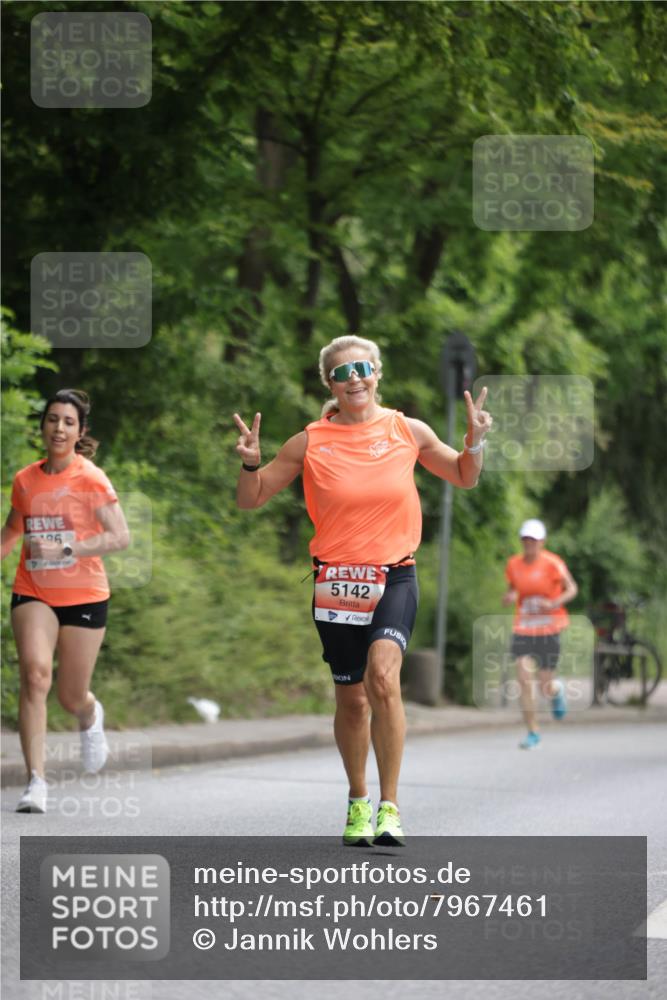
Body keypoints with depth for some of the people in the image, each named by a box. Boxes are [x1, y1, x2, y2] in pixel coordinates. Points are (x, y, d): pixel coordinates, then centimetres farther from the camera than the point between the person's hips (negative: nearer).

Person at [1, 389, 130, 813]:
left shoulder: (91, 479, -9)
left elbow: (120, 536, -16)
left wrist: (65, 549, -23)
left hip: (84, 597, -2)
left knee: (72, 698, 5)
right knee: (35, 672, -22)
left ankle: (91, 716, 46)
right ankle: (36, 781, -22)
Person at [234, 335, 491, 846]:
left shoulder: (408, 431, 4)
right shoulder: (310, 443, 0)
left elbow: (465, 478, 19)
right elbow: (250, 500, 7)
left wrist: (474, 442, -1)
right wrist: (251, 463, -13)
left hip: (394, 577, -1)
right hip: (336, 581, 1)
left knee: (383, 676, -24)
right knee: (351, 698, 7)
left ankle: (390, 806, -18)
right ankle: (358, 802, 31)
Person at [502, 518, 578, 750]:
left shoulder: (552, 563, -9)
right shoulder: (513, 564, 3)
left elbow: (572, 588, -2)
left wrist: (554, 603, -20)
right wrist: (509, 597, -6)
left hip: (548, 629, -3)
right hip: (523, 629, 3)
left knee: (546, 688, 0)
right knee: (523, 680, -13)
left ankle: (557, 689, 39)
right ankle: (533, 733, -3)